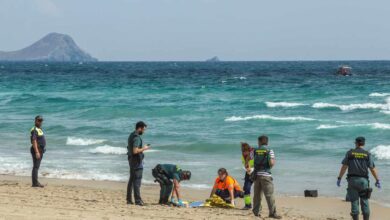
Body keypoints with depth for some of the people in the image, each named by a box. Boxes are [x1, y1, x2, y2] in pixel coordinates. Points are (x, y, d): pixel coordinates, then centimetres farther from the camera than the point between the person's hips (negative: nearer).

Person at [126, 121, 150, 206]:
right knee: (137, 180, -7)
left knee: (131, 180, 14)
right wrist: (144, 149, -13)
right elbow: (135, 151, -26)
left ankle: (129, 199, 18)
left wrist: (142, 147, 17)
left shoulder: (131, 135, 12)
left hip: (131, 160, 10)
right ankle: (138, 200, -6)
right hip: (137, 161, -10)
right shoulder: (137, 138, -19)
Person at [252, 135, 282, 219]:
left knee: (257, 194, 13)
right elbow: (271, 163, -15)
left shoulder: (255, 151, 6)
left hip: (256, 175, 4)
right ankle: (272, 213, -8)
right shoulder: (269, 151, -6)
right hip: (266, 175, -4)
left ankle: (256, 211, 17)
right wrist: (273, 162, 7)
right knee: (269, 195, -5)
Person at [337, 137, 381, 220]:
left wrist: (339, 178, 5)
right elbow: (373, 169, -2)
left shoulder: (350, 153, 1)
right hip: (363, 180, 0)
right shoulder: (368, 154, 0)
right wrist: (377, 180, 6)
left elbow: (344, 167, -1)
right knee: (364, 202, 6)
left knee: (354, 202, 2)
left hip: (352, 179, 0)